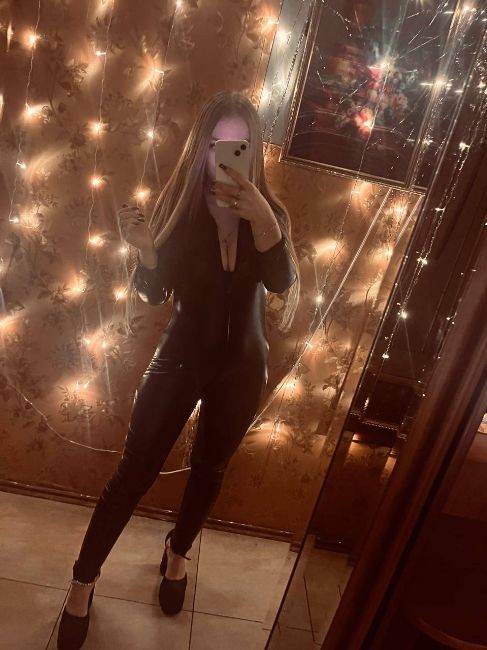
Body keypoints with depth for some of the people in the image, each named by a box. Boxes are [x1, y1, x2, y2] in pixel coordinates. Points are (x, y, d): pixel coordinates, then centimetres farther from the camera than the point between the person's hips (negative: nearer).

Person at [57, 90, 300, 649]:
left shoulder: (269, 211, -5)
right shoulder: (180, 205, -9)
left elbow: (282, 282, -21)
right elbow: (154, 292, -12)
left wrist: (261, 219, -37)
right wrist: (145, 249, -33)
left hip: (241, 368, 2)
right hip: (181, 358, -1)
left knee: (209, 469, 17)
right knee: (134, 470, 3)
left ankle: (177, 553, 44)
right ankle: (83, 581, 24)